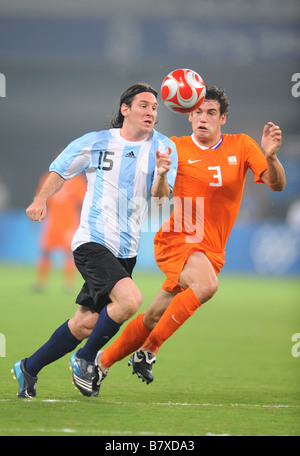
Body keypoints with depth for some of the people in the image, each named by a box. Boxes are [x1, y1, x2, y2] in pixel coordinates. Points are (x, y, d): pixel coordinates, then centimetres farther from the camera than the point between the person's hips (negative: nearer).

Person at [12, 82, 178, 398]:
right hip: (92, 242, -4)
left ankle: (29, 369, 27)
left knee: (85, 324, 8)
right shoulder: (95, 143, -2)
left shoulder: (163, 148, 1)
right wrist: (41, 199, -3)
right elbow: (60, 171, 13)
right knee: (130, 299, -26)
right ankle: (84, 360, -6)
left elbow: (160, 198, -8)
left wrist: (162, 174, -29)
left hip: (126, 250, 4)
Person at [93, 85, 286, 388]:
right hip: (177, 239, -3)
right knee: (206, 285, -33)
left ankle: (102, 361, 26)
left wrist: (270, 157, -22)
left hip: (211, 250, 4)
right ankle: (148, 351, -21)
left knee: (154, 318, 6)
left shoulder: (241, 146, 5)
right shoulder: (177, 148, 0)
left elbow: (276, 184, -1)